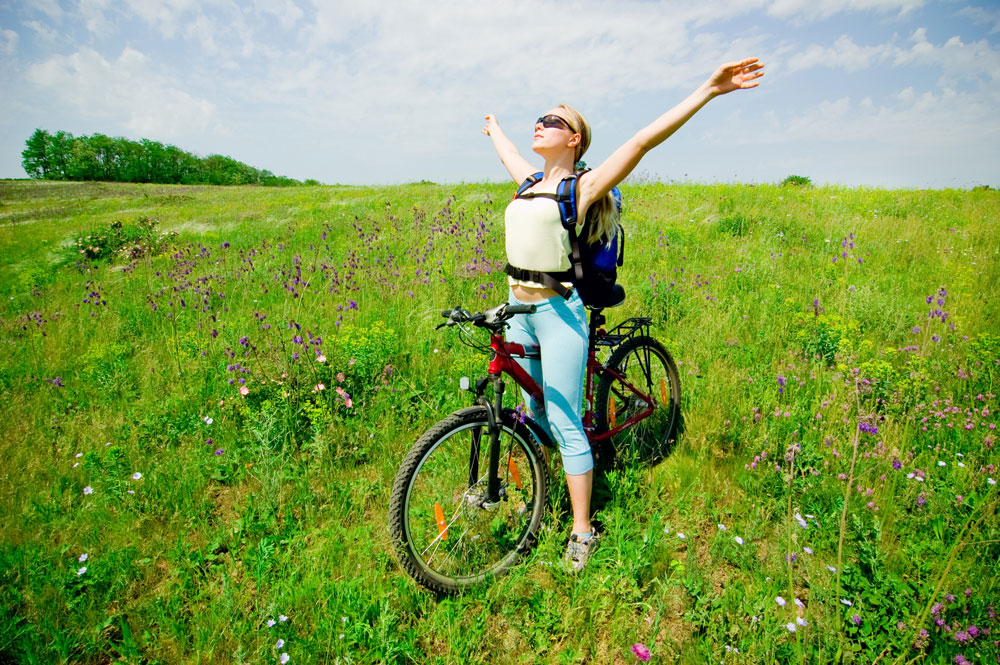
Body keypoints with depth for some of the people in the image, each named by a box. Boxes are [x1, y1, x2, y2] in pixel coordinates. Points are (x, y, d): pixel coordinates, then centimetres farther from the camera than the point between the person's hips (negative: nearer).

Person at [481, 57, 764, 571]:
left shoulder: (583, 186, -4)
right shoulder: (531, 181, 14)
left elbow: (643, 140, -11)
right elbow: (505, 150, 35)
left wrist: (710, 89, -14)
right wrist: (494, 126, 53)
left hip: (558, 312, -7)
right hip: (518, 310, 7)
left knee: (564, 422, -2)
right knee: (534, 411, 16)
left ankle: (583, 532, 14)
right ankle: (576, 463, 43)